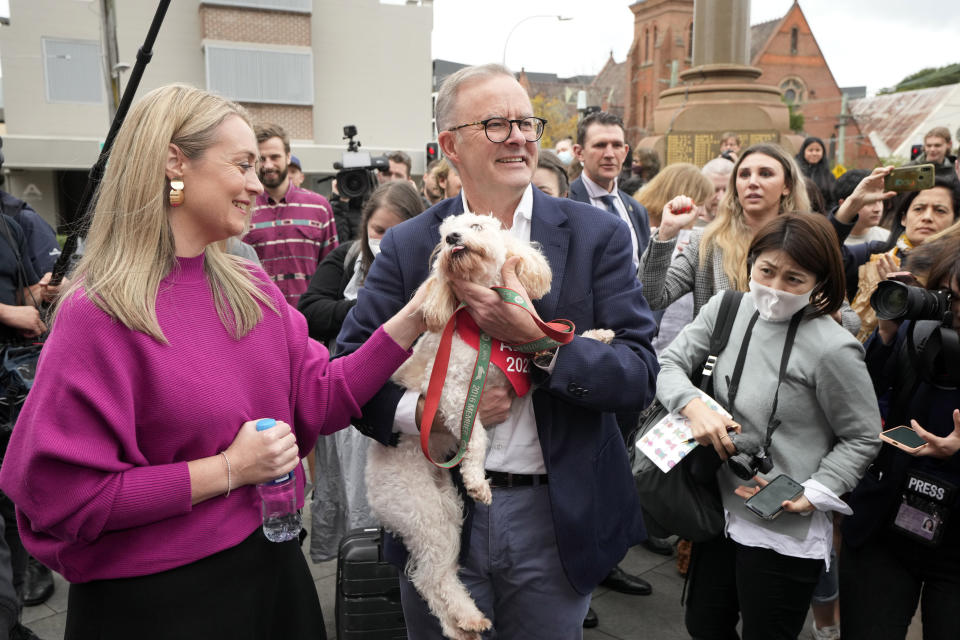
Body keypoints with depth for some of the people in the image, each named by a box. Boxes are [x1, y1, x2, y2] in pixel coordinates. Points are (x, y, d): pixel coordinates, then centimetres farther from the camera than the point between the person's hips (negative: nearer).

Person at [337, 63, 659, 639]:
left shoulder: (597, 236, -4)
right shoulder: (409, 245, -2)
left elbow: (639, 376, -10)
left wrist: (535, 335, -23)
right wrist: (426, 412, -19)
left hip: (555, 517, 0)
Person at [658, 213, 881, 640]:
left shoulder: (832, 349, -18)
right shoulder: (727, 310, -4)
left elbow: (862, 438, -8)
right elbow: (668, 363, 0)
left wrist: (810, 496, -16)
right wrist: (694, 406, -19)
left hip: (785, 533, -5)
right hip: (722, 511, 6)